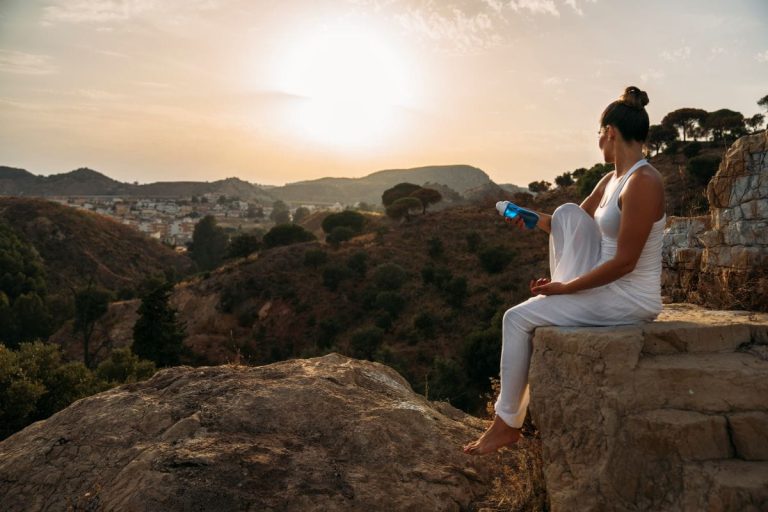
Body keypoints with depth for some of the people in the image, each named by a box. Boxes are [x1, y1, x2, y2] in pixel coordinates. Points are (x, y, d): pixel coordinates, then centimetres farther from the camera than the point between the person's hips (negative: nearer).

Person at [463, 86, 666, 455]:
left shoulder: (643, 183, -20)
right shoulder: (612, 179, 8)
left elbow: (625, 262, -24)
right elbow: (573, 223, 21)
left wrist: (563, 288, -18)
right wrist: (531, 218, 12)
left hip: (630, 300, -8)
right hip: (608, 284, 8)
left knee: (517, 318, -9)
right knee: (567, 212, 0)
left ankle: (507, 423, 6)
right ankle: (562, 299, 2)